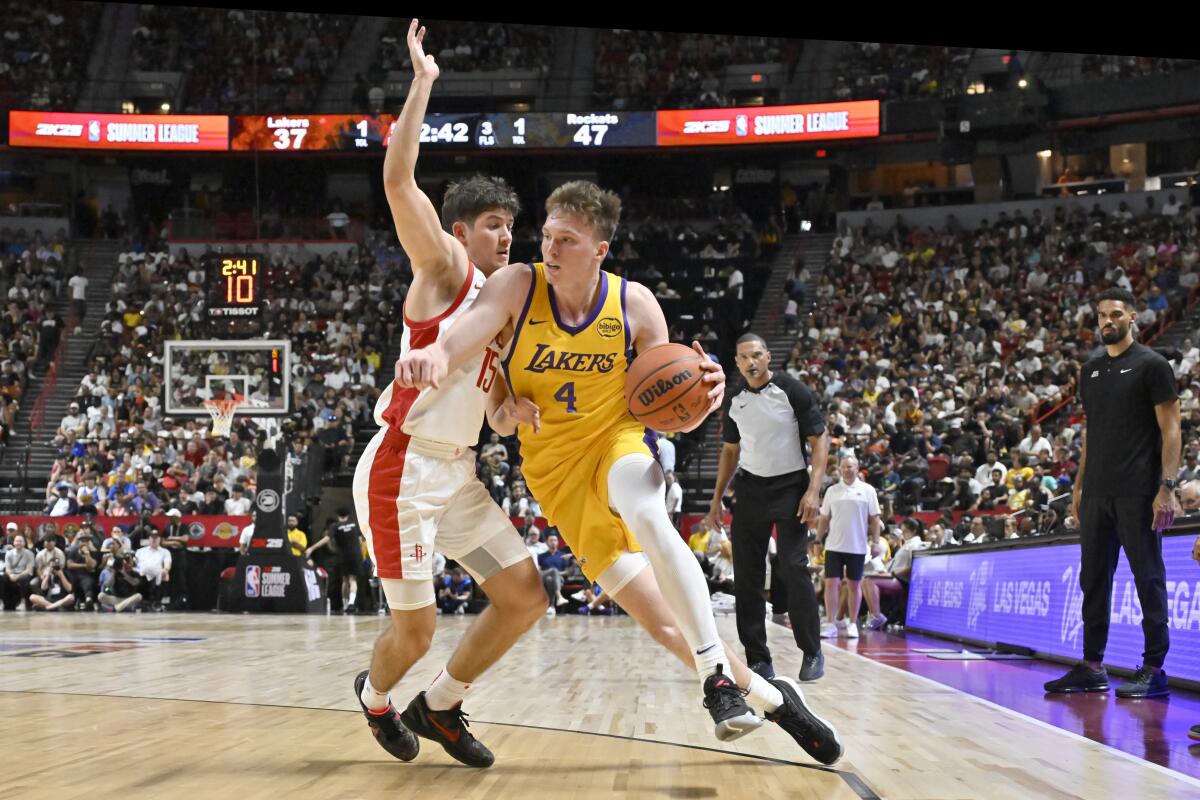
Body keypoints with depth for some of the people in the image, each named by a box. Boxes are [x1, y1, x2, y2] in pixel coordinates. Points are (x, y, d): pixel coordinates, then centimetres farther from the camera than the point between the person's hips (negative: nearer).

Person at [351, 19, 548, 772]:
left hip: (459, 474, 8)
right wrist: (423, 82, -18)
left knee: (525, 595, 4)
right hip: (403, 470, -8)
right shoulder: (442, 269, -5)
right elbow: (398, 181, -21)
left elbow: (500, 413, 18)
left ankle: (440, 706, 21)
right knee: (416, 629, -3)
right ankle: (375, 695, 31)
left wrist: (519, 410, -6)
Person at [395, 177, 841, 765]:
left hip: (616, 441, -1)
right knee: (663, 623, -3)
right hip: (555, 467, 1)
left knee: (649, 517, -39)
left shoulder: (634, 304, -12)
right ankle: (767, 696, 17)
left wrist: (703, 397, -29)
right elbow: (467, 335, -33)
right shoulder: (517, 286, -13)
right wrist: (435, 354, -57)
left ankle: (716, 676, -30)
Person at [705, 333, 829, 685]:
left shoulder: (793, 391, -9)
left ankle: (812, 652, 1)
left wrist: (814, 490, -18)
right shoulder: (735, 402, 7)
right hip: (751, 488, 5)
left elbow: (819, 440, -9)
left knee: (793, 568, -12)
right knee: (746, 574, 1)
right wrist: (717, 498, 13)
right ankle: (758, 659, 8)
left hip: (790, 487, -5)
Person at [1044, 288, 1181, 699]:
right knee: (1093, 579, 8)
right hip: (1097, 493, 7)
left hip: (1138, 493, -7)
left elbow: (1170, 430, -7)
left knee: (1148, 579, -2)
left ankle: (1154, 669, 2)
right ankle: (1092, 667, 14)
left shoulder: (1151, 365, -3)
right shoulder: (1091, 371, 16)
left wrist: (1167, 487, -15)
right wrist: (1079, 485, 15)